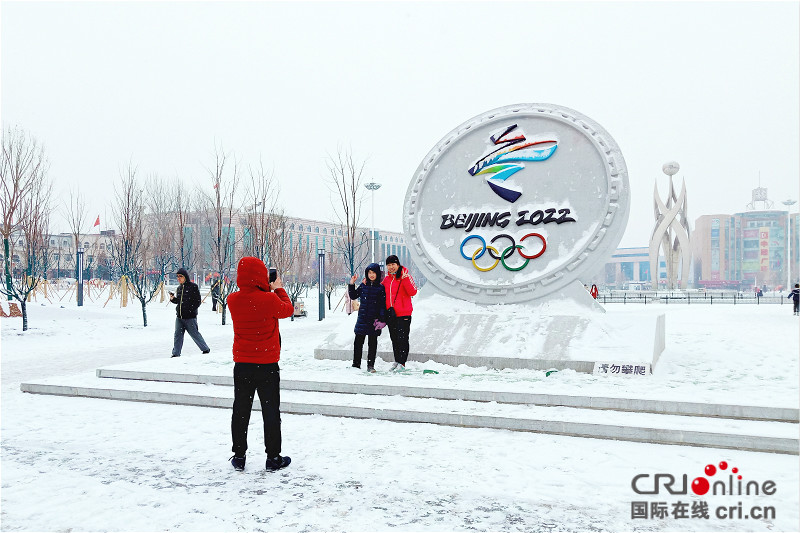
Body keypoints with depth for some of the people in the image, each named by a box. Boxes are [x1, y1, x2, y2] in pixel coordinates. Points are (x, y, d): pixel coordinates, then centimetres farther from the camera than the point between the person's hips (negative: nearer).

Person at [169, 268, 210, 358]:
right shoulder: (179, 288, 12)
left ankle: (205, 348, 18)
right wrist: (173, 299, 1)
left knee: (194, 334, 2)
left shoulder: (193, 286, -7)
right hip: (179, 316, 6)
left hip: (190, 316, -6)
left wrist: (190, 310, -16)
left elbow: (198, 301, -8)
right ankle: (176, 353, 8)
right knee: (178, 334, 2)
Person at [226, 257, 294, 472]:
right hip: (267, 365, -4)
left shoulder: (233, 300, -6)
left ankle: (239, 456, 24)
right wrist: (279, 289, 13)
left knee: (241, 410, 15)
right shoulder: (269, 299, -18)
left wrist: (267, 289, 14)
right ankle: (273, 458, 16)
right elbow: (287, 310, 0)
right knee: (271, 411, 8)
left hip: (242, 365, 4)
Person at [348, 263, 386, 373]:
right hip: (362, 318, 3)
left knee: (372, 343, 3)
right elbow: (353, 296, 17)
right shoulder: (363, 285, 7)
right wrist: (351, 284, 4)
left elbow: (383, 305, -3)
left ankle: (370, 365, 10)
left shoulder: (381, 288, -1)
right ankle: (356, 364, 17)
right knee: (358, 342, 6)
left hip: (374, 320, -3)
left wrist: (382, 319, -10)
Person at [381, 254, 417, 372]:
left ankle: (401, 363, -1)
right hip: (390, 313, 6)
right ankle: (397, 361, 22)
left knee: (402, 338, -6)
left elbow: (412, 292, -17)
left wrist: (405, 279, -28)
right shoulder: (387, 279, 13)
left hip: (403, 314, -6)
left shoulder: (405, 276, -6)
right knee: (394, 339, 12)